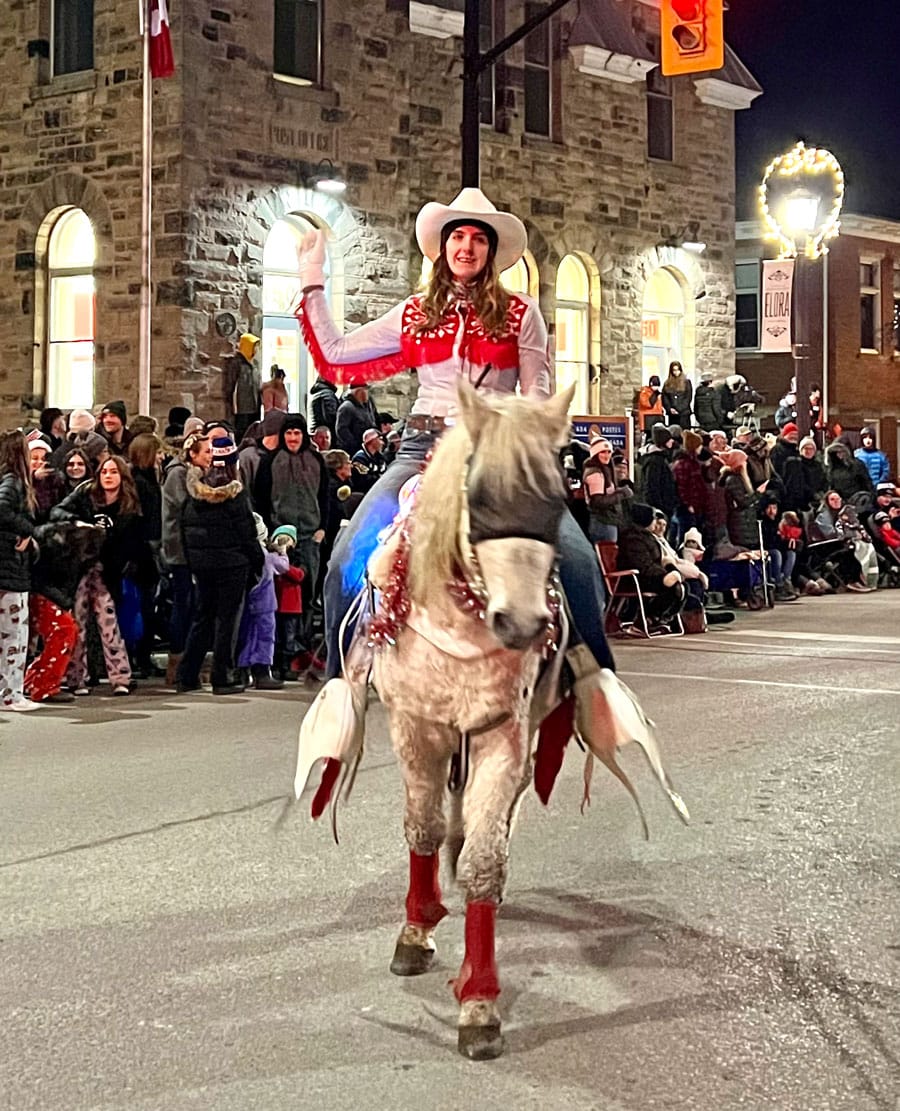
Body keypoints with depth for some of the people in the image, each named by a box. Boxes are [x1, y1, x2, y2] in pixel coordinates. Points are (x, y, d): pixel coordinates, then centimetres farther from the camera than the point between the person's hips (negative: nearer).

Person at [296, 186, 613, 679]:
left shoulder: (519, 313, 8)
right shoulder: (415, 315, 14)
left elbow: (537, 394, 5)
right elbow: (333, 356, 17)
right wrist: (312, 285, 20)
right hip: (424, 448, 2)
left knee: (574, 555, -22)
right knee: (350, 558, -18)